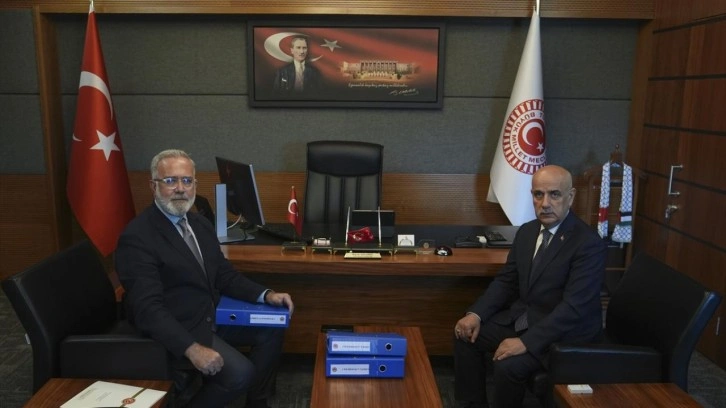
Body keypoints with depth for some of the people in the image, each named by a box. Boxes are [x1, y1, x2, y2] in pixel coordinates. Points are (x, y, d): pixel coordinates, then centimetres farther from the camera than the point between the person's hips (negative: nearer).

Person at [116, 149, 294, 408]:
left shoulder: (200, 224, 7)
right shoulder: (137, 237, -19)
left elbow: (224, 275, 11)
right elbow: (148, 308, -25)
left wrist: (266, 295, -4)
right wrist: (192, 348, -34)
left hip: (212, 316, 9)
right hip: (176, 328, -8)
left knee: (272, 328, 5)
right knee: (241, 373, -22)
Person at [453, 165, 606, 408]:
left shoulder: (589, 244, -21)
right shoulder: (527, 231, 3)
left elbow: (574, 307, -26)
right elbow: (506, 280, 8)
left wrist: (526, 342, -31)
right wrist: (476, 314, -8)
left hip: (564, 332, -7)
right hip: (523, 317, 8)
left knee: (508, 365, -26)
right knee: (466, 334, -2)